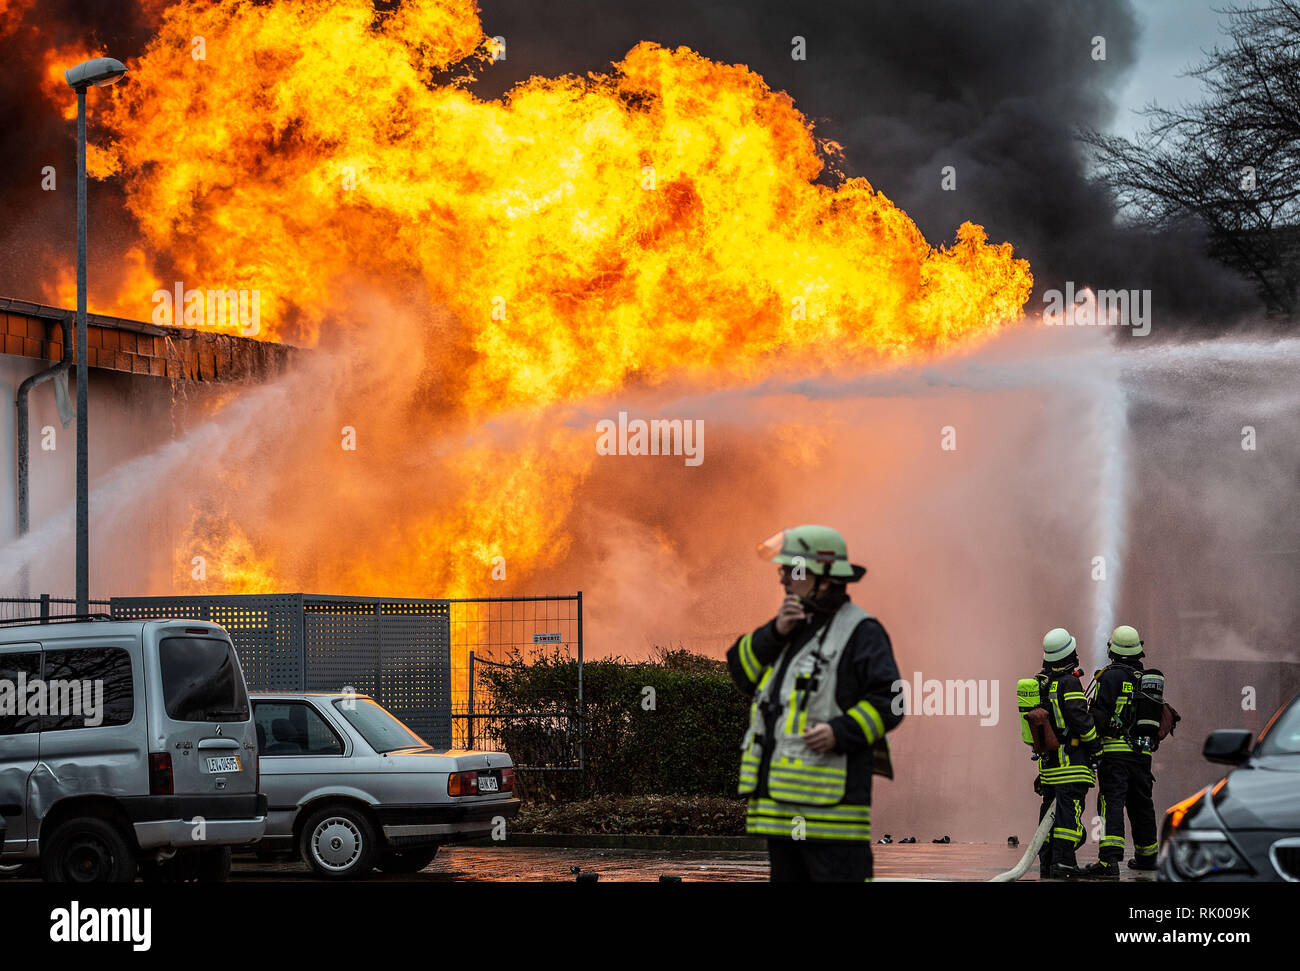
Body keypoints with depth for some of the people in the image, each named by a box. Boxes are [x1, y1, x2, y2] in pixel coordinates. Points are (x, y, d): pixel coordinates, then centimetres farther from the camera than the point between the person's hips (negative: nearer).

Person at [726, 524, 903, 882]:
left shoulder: (860, 632, -5)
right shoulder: (792, 626, 19)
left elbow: (888, 701, -12)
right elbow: (743, 672, 11)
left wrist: (841, 731, -25)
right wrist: (774, 633, -4)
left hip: (829, 796, -8)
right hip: (780, 792, 9)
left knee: (839, 874, -11)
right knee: (787, 877, 13)